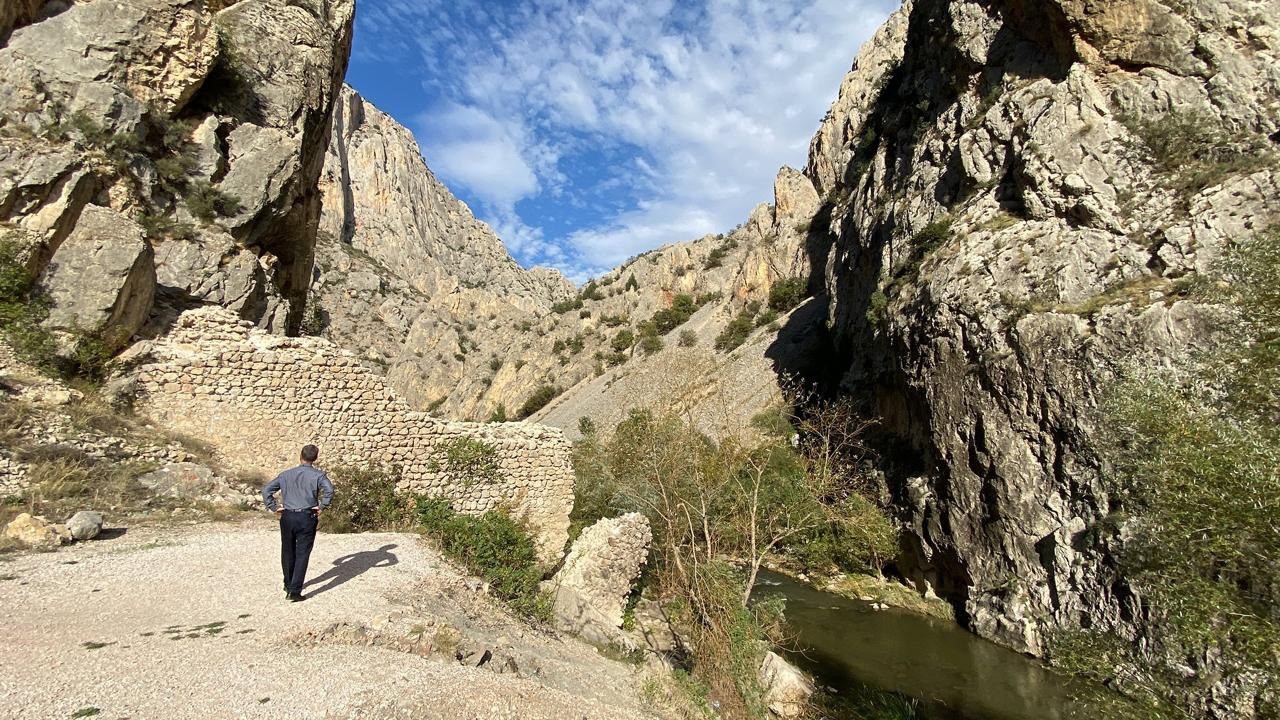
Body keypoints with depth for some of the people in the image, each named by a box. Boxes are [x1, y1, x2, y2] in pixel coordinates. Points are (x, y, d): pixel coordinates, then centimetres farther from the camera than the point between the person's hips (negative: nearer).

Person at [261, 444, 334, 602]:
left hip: (287, 517, 4)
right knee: (302, 554, 0)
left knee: (288, 552, 19)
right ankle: (295, 591, -3)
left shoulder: (286, 474, 9)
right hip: (307, 518, -4)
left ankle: (288, 585, 36)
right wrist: (321, 506, -9)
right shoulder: (318, 475, -3)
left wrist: (274, 508, 8)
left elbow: (266, 490, 8)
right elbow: (329, 490, -21)